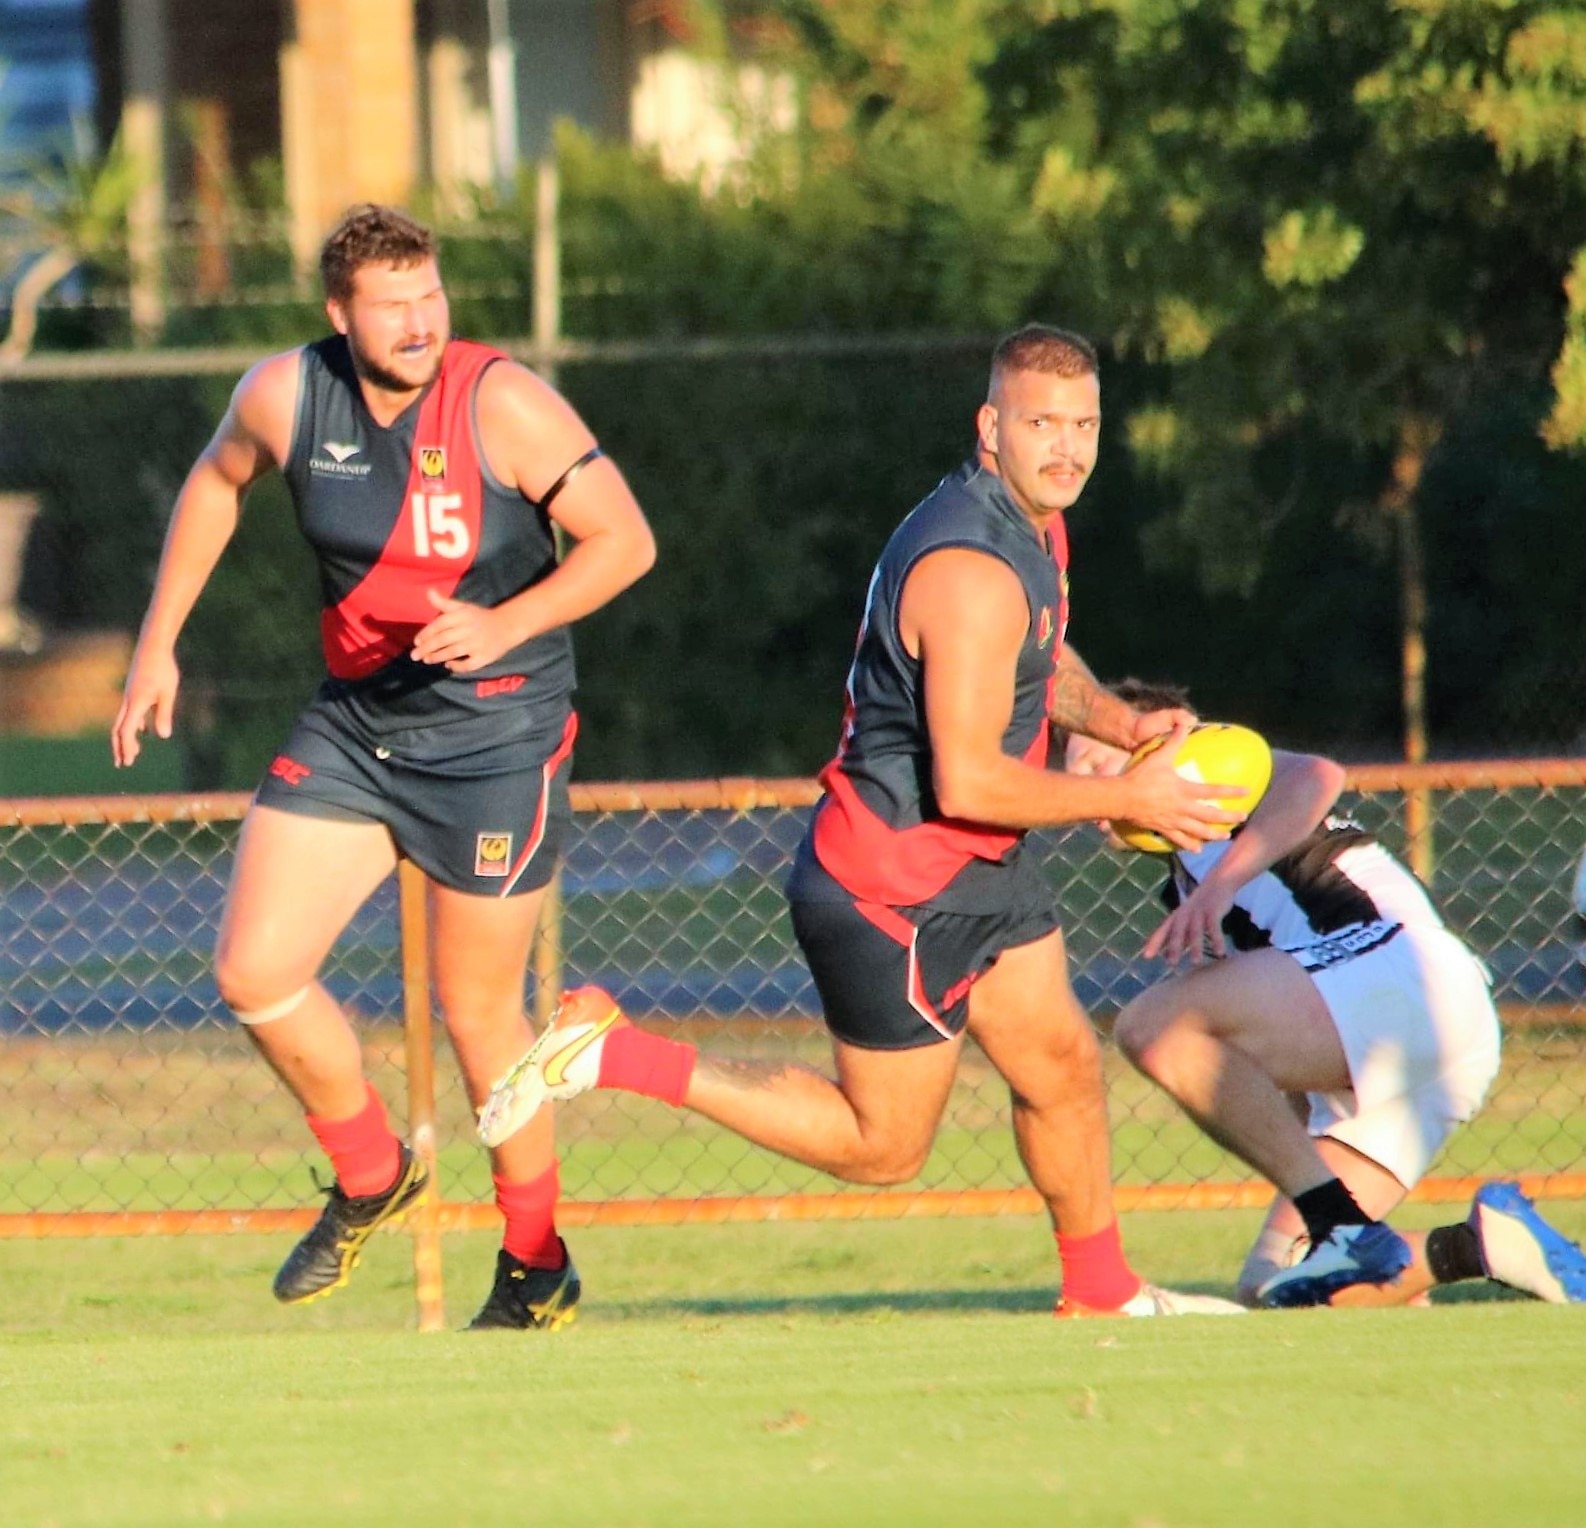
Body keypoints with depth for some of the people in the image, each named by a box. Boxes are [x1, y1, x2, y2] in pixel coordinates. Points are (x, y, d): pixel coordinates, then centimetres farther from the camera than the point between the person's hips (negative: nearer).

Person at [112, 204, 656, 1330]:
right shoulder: (285, 397, -6)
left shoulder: (502, 405, -18)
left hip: (495, 738, -5)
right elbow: (217, 481, 16)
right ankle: (371, 1176, 22)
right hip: (352, 723, 5)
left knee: (478, 1010, 3)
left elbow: (625, 539, -14)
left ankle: (537, 1263, 23)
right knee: (255, 971, -4)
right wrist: (159, 644, 16)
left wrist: (507, 623, -27)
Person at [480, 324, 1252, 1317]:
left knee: (1062, 1066, 14)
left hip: (975, 869, 9)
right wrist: (1131, 801, -20)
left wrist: (1113, 719, 8)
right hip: (890, 892, -9)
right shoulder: (972, 571, -28)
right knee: (882, 1148, 1)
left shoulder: (1036, 525, 5)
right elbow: (965, 781, -29)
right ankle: (613, 1055, 3)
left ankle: (1103, 1295, 31)